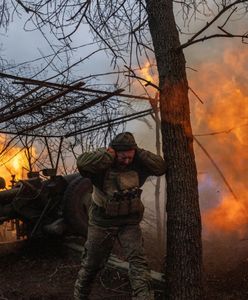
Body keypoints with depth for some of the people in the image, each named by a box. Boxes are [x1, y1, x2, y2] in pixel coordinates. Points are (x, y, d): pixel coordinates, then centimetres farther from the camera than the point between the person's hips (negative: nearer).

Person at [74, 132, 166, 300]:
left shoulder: (138, 165, -5)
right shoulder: (102, 164, -17)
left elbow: (160, 167, -13)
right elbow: (82, 163, -36)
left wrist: (139, 153, -18)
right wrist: (109, 154, -29)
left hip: (129, 223, 2)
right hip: (102, 222, -2)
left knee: (138, 259, -13)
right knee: (92, 263, 12)